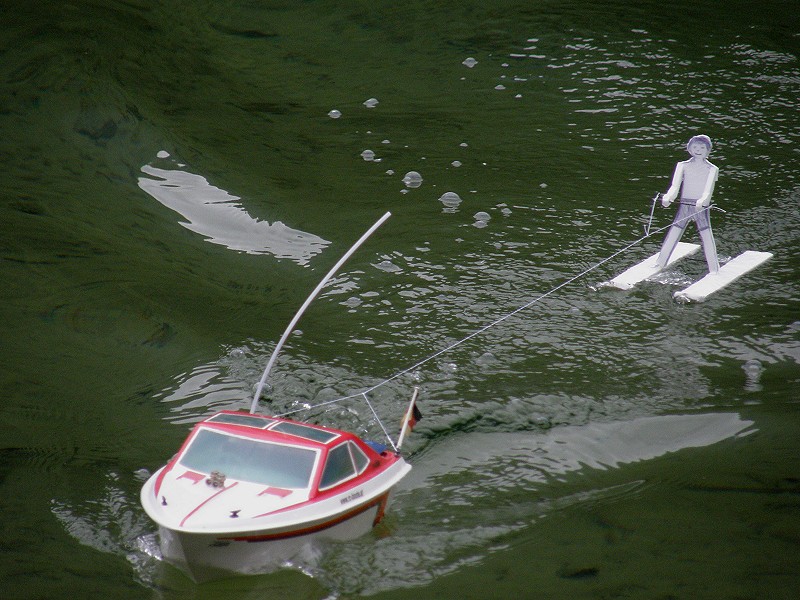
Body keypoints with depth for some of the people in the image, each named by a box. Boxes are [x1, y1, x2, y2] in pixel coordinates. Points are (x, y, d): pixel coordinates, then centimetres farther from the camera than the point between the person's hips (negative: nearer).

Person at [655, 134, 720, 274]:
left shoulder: (712, 169, 1)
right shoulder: (683, 166, 7)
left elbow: (708, 190, -13)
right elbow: (675, 186, -6)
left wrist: (702, 201, -35)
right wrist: (667, 198, -27)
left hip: (701, 208, -2)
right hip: (684, 206, 2)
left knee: (707, 238, -5)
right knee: (671, 237, 3)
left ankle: (714, 270, 2)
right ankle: (659, 264, 13)